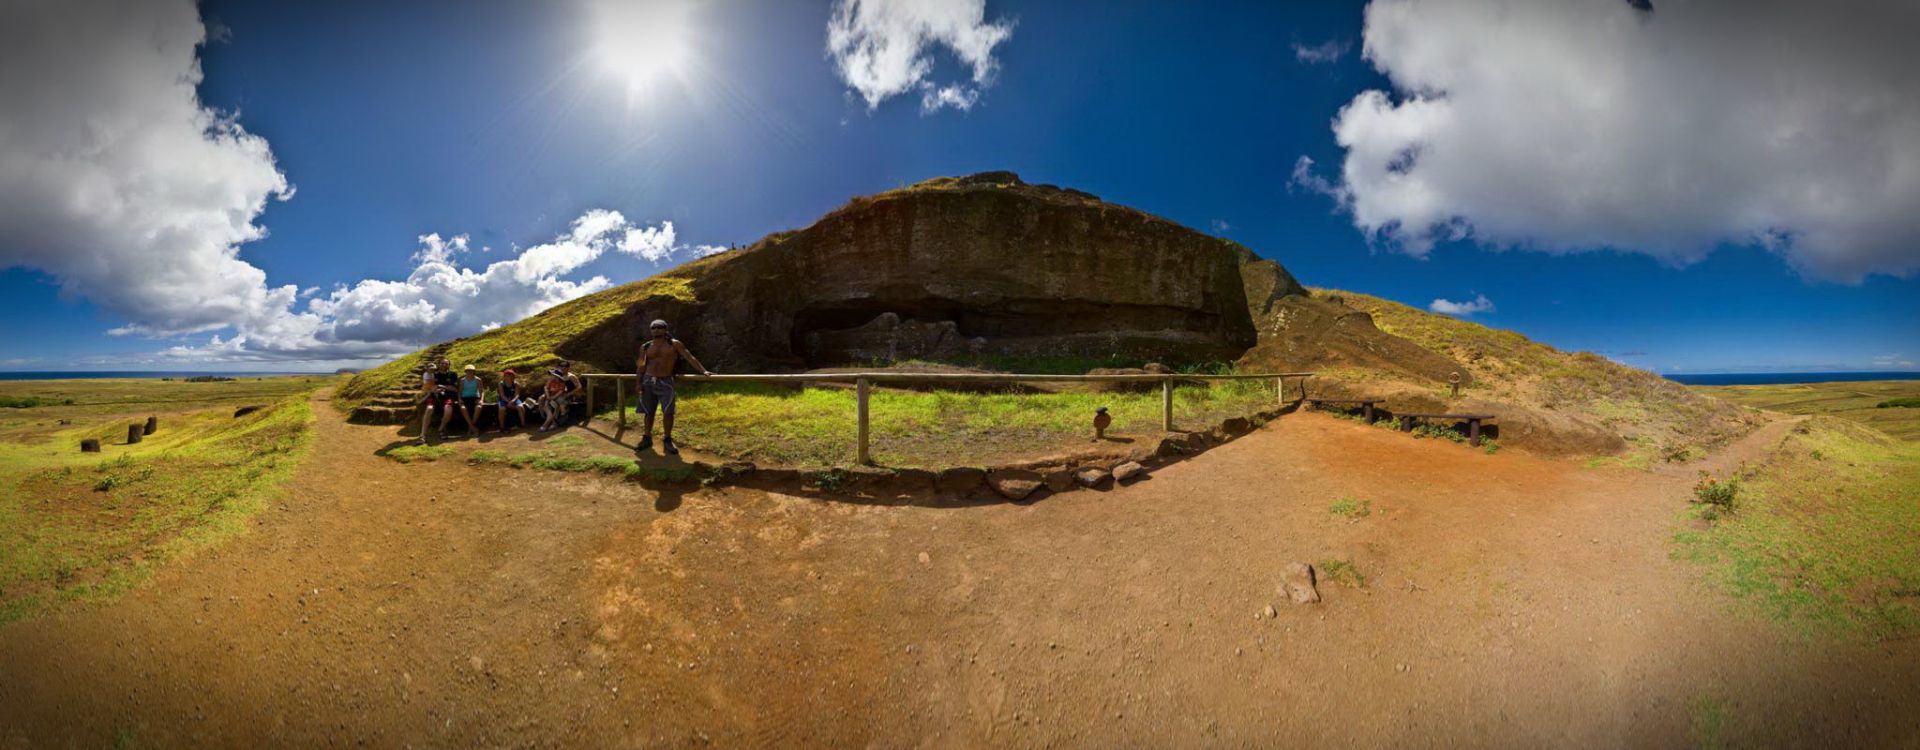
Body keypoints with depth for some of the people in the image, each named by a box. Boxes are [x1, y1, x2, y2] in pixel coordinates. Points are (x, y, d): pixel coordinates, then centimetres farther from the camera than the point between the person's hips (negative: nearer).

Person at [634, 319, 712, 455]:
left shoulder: (674, 344, 2)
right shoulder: (646, 346, 9)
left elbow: (690, 357, -4)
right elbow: (641, 366, 11)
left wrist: (703, 371, -13)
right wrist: (638, 383, 0)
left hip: (665, 382, -2)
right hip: (648, 381, 3)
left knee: (668, 412, -8)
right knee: (648, 412, 7)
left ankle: (667, 441, -1)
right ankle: (646, 439, 17)